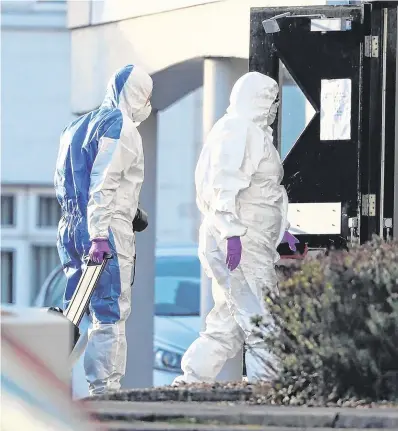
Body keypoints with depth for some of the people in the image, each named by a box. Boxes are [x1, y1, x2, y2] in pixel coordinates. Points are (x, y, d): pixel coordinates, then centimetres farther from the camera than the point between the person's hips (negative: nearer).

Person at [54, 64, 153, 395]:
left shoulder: (78, 127, 18)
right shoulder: (121, 128, -8)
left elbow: (63, 181, 19)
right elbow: (103, 184, -18)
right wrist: (99, 235, -22)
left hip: (72, 228, 8)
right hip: (110, 231, -8)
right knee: (111, 311, -5)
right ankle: (104, 386, -8)